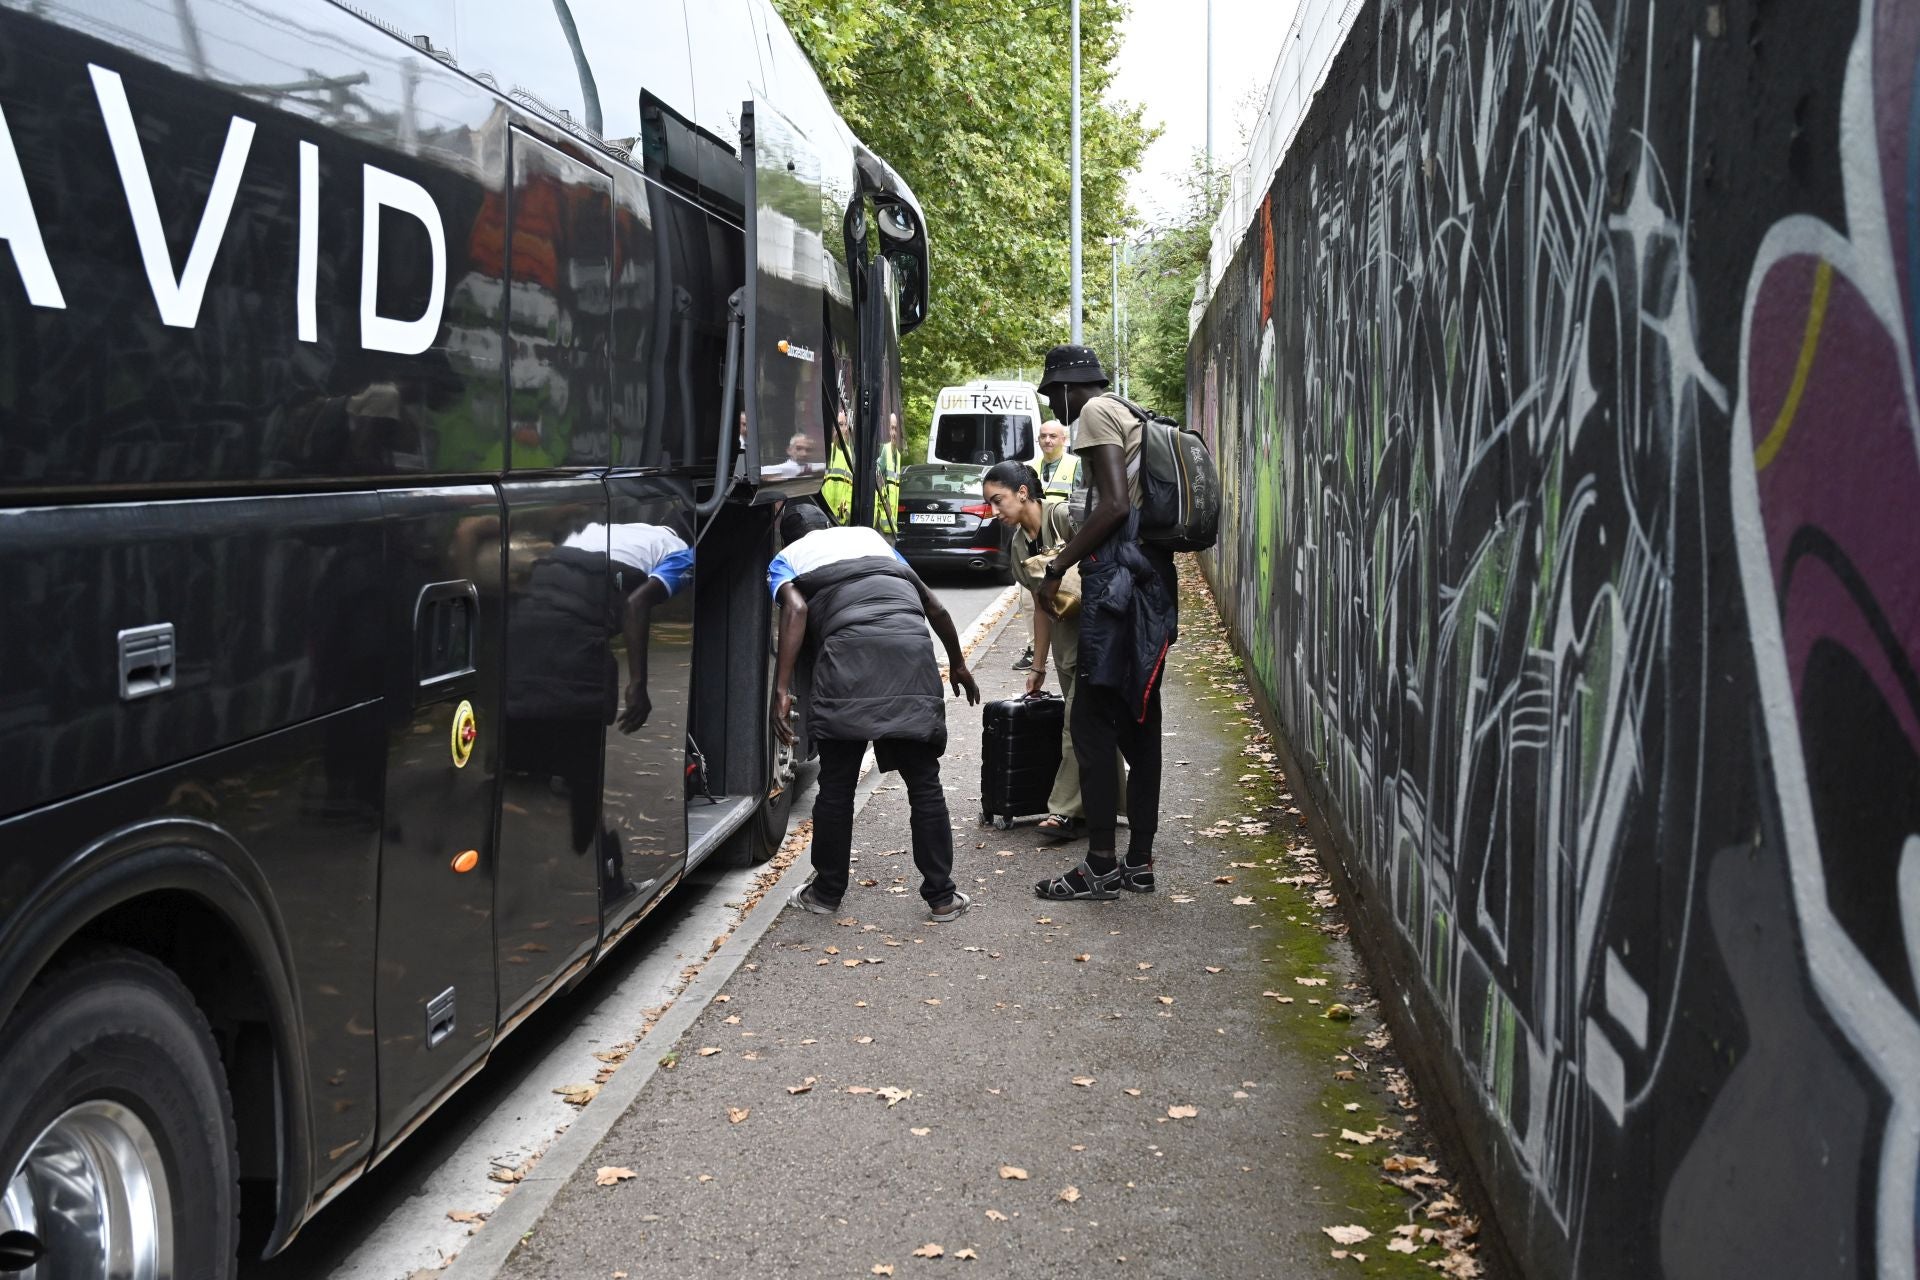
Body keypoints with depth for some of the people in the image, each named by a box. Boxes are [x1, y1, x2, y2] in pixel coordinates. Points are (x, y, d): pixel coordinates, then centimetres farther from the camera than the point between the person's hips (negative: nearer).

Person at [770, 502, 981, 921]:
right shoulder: (869, 536, 35)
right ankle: (941, 897, 13)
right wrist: (957, 663, 48)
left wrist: (781, 690, -7)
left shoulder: (786, 559, 23)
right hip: (912, 647, 3)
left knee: (837, 783, 10)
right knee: (924, 782, 10)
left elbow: (797, 609, -1)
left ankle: (827, 891, 20)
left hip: (849, 651, -3)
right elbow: (935, 607, 35)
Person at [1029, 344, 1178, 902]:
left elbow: (1115, 504, -18)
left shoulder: (1096, 412, -5)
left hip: (1118, 578, -10)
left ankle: (1102, 865, -6)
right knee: (1139, 727, 10)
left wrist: (1056, 569, -14)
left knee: (1093, 725, -7)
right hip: (1152, 578, 10)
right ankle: (1139, 861, 14)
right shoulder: (1131, 417, 23)